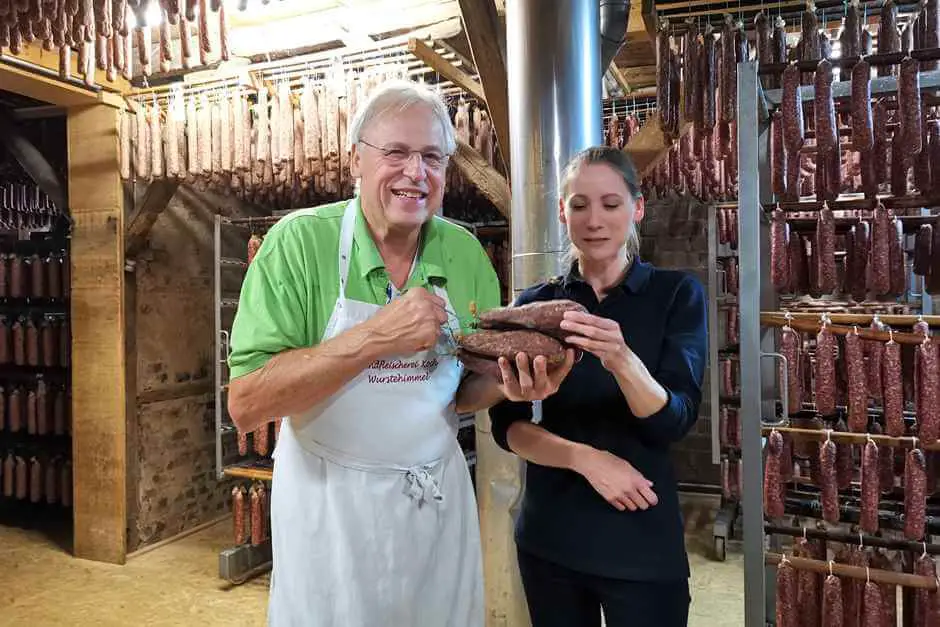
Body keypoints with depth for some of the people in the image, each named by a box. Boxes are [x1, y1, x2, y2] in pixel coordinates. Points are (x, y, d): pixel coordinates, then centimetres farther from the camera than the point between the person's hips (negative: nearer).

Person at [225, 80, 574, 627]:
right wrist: (376, 337, -30)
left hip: (440, 498, 4)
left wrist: (509, 385, -18)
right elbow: (246, 405, -21)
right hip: (329, 504, -3)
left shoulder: (466, 252, -5)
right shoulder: (300, 242, -16)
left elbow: (463, 389, 5)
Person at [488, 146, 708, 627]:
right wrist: (584, 457, -18)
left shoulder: (676, 294, -5)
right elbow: (507, 425, -4)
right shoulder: (535, 303, -1)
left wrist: (622, 361, -32)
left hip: (641, 537, -2)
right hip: (547, 536, 3)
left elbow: (674, 422, -14)